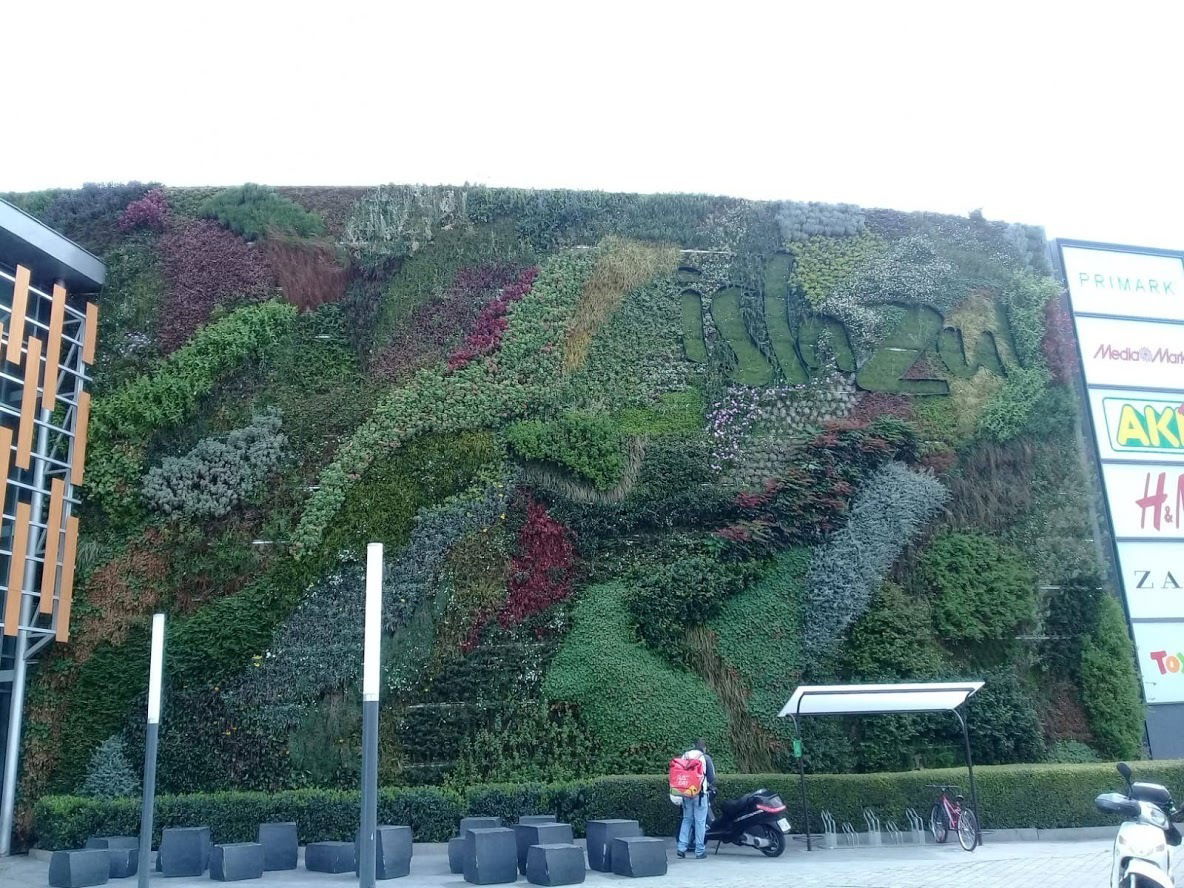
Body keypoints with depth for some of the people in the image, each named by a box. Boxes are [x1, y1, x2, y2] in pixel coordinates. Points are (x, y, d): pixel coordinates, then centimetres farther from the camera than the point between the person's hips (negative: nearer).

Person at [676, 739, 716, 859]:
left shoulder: (684, 756, 11)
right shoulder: (705, 758, -2)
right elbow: (711, 776, -2)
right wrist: (712, 787, 18)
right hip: (700, 793, -4)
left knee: (687, 819, 13)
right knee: (700, 821, 0)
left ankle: (682, 848, 6)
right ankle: (700, 851, 2)